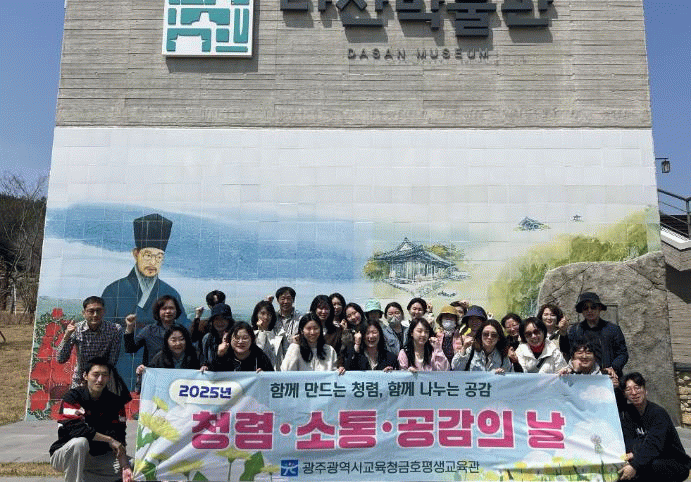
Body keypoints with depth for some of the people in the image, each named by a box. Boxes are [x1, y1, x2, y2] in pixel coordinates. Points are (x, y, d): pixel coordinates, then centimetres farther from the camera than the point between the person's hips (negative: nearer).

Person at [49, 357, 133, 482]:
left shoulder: (115, 401, -2)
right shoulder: (73, 396, -14)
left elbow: (119, 437, -7)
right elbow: (74, 428, -27)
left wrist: (124, 466, -21)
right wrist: (109, 440, -24)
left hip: (97, 456, 5)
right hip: (64, 455, -5)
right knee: (80, 442, -36)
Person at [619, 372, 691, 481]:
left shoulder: (659, 413, -20)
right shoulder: (627, 413, 1)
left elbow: (653, 444, -33)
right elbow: (628, 439, -6)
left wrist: (635, 466, -44)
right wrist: (632, 454, -30)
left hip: (677, 465, -5)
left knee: (651, 465, -35)